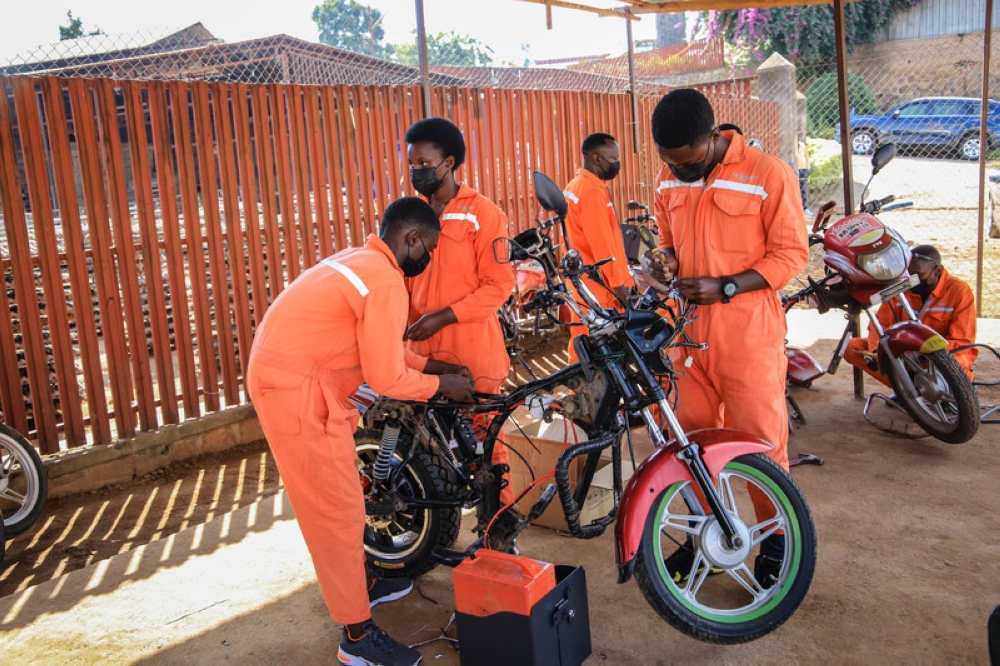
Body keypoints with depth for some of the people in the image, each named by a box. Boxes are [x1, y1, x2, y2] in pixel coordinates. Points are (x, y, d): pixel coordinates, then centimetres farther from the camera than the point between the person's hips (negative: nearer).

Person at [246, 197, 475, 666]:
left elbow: (374, 347, 22)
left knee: (338, 500, 23)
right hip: (298, 392, -11)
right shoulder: (386, 281, -17)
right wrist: (441, 385, -1)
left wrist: (429, 365, 16)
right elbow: (386, 379, -17)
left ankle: (359, 583, 41)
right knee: (337, 512, -2)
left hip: (285, 376, 11)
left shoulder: (359, 262, 14)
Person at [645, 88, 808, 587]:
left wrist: (724, 287, -19)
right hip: (691, 331, 6)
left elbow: (791, 253, -9)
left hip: (749, 335, -5)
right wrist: (666, 260, -3)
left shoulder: (769, 175, -11)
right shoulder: (669, 180, 7)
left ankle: (776, 545, 22)